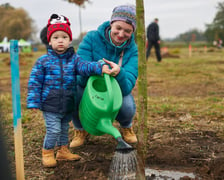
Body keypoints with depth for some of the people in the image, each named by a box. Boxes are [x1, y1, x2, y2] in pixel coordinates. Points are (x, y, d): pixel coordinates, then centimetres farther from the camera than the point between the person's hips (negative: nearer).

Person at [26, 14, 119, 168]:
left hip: (68, 104, 4)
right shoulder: (43, 61, -5)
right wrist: (33, 101, -7)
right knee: (53, 130, -5)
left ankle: (63, 151, 36)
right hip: (50, 105, -3)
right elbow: (35, 82, -2)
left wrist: (101, 67, -36)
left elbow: (85, 66, -17)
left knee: (64, 129, 18)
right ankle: (47, 153, 16)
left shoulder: (74, 59, 1)